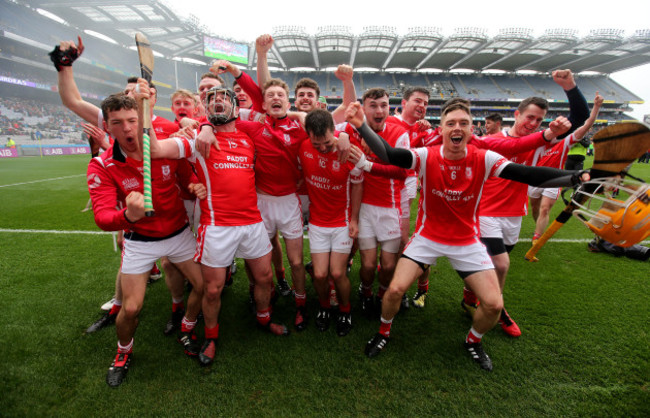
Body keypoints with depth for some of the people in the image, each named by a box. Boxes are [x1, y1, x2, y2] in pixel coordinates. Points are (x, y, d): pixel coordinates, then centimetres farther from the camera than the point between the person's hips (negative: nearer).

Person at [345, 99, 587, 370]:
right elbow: (388, 155, -29)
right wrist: (361, 126, -41)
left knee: (494, 304, -3)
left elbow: (530, 175, -15)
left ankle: (473, 341, 31)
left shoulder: (484, 160, -11)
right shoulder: (426, 157, -15)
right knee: (395, 289, -12)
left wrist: (575, 177, -25)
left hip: (467, 241, 2)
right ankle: (383, 333, 21)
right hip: (427, 237, -1)